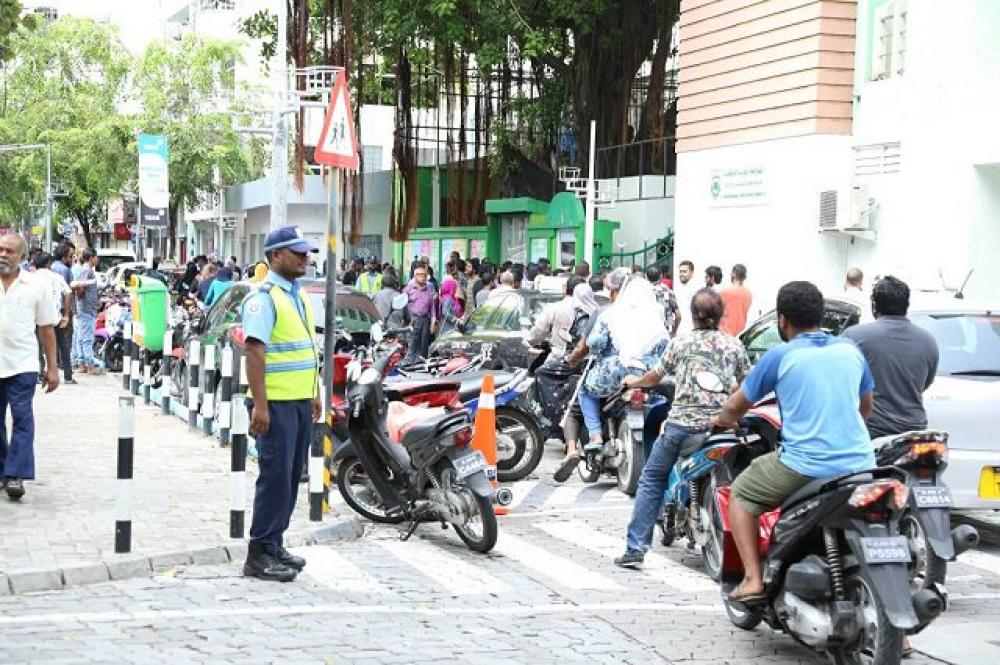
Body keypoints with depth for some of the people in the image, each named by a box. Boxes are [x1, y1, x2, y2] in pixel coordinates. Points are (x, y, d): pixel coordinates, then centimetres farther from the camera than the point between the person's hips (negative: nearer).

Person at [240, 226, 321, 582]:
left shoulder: (300, 295, 16)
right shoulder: (263, 296, -12)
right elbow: (255, 352, -18)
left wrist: (314, 394, 21)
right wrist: (260, 404, -23)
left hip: (301, 402, 9)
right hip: (276, 403, -9)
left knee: (291, 477, 12)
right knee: (275, 476, -7)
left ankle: (275, 544, 22)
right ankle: (260, 553, -1)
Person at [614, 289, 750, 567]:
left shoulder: (681, 343, 6)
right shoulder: (734, 345, 9)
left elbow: (654, 377, 18)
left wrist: (634, 381, 38)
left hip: (682, 423, -1)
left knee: (651, 481, 8)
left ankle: (635, 548, 1)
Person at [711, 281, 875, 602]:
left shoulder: (780, 356, 0)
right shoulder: (851, 350, 11)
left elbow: (736, 406, 10)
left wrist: (721, 420, 33)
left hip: (805, 465, -5)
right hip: (859, 464, 5)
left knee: (741, 493, 17)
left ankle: (753, 579, 4)